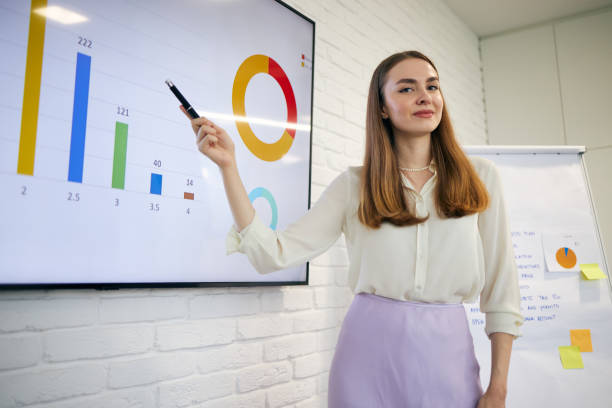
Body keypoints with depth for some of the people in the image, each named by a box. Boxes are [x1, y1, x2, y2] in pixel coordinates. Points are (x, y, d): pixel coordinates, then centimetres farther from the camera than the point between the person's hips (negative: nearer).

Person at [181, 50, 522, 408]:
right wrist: (228, 165, -11)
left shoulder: (480, 176, 1)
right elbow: (274, 254, -7)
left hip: (448, 352, 1)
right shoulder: (354, 185, 0)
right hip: (369, 350, 0)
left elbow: (501, 286, 2)